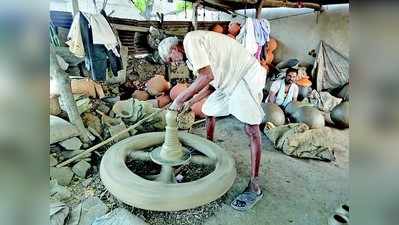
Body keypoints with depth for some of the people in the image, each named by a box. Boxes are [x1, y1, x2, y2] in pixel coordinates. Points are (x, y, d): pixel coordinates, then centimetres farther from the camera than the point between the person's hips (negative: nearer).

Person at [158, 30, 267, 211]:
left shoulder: (190, 40, -13)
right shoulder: (192, 53, 15)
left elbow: (207, 76, -25)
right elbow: (211, 84, 14)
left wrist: (180, 99, -18)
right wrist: (191, 102, 11)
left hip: (246, 76, -11)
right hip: (230, 80, 11)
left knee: (251, 130, -12)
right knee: (209, 111, 18)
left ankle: (254, 187, -6)